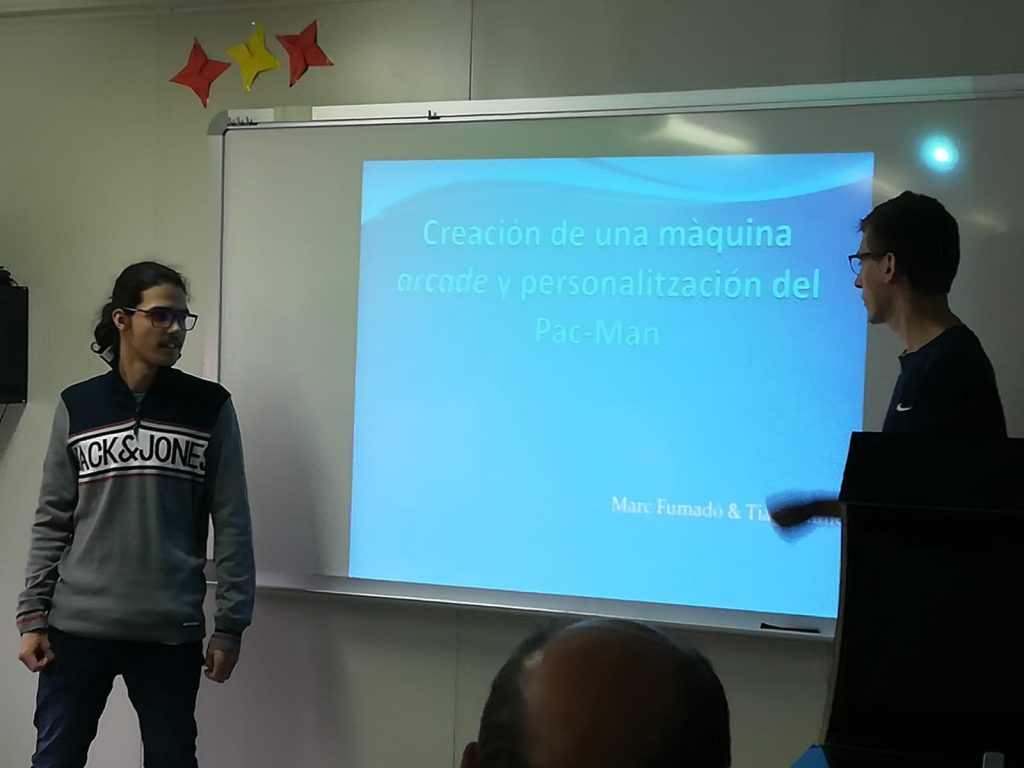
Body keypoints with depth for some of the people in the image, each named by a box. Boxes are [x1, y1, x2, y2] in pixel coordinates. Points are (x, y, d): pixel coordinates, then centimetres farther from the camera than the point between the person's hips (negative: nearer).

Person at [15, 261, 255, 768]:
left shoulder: (209, 407, 1)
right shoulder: (77, 406, 5)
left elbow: (232, 524, 0)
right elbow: (52, 522, 7)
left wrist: (230, 625, -4)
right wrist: (32, 617, 1)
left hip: (171, 632, -1)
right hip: (78, 626, 1)